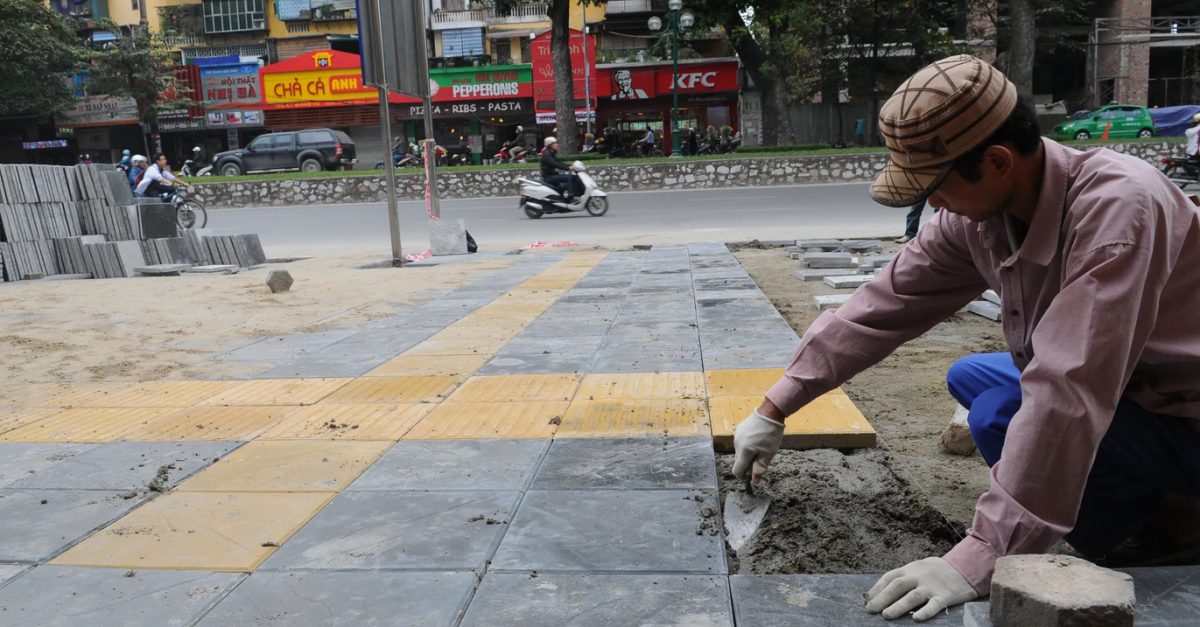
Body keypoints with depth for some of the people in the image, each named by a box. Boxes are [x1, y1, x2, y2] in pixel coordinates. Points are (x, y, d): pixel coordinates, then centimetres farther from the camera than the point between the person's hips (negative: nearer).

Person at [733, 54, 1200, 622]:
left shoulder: (1117, 206, -34)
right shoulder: (976, 214, -10)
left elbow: (1069, 392, -40)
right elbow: (888, 303, -6)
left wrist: (979, 559, -39)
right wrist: (774, 409, -4)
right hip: (1122, 386, 8)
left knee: (1000, 416, -26)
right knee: (968, 378, 16)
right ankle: (1141, 499, 12)